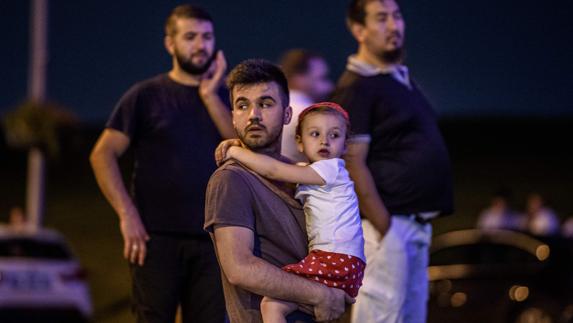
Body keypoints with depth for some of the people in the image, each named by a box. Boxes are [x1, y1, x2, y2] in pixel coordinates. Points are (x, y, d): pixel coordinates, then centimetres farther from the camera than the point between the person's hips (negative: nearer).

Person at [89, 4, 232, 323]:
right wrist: (127, 214, -13)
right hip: (157, 237, -3)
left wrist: (210, 97, -5)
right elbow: (102, 154, -3)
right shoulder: (147, 95, 4)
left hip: (210, 238, 3)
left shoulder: (221, 97, 14)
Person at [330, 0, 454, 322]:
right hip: (387, 223, -9)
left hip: (417, 223, 9)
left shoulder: (403, 78, 15)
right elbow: (353, 165, -16)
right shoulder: (355, 88, -11)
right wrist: (384, 229, -18)